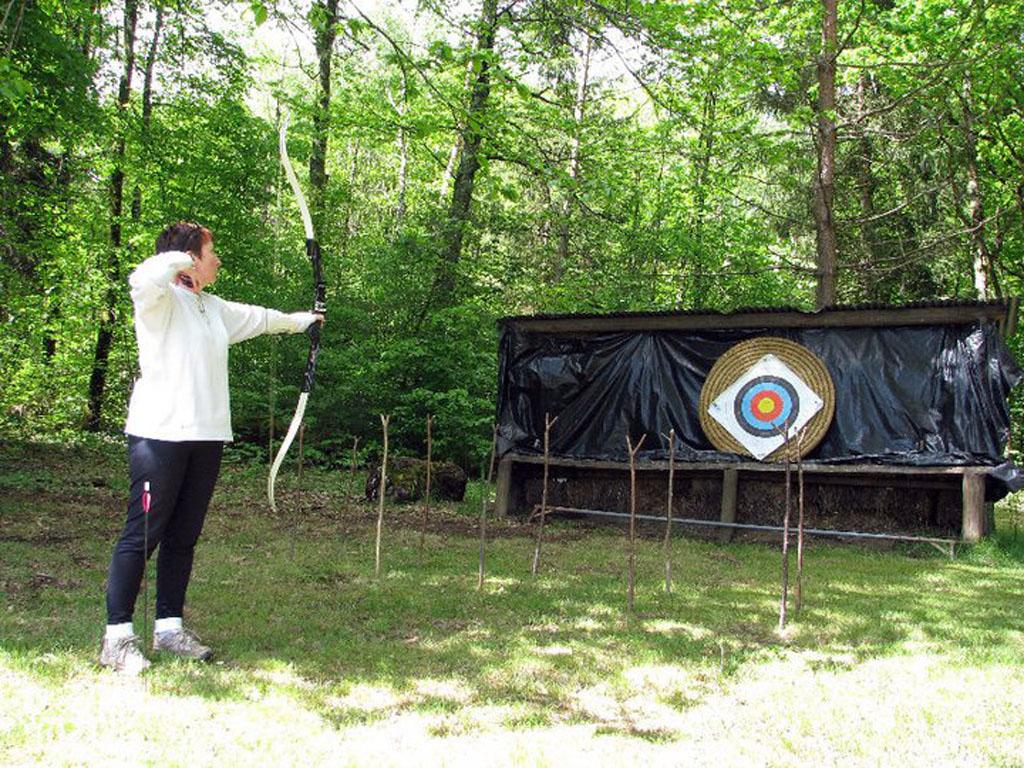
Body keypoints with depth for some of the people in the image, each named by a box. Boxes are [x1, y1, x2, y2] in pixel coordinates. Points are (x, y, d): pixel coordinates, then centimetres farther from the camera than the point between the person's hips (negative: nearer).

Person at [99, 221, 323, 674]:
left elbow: (259, 318, 36)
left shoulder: (213, 308, 19)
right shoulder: (162, 299, -6)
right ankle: (116, 637, -1)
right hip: (160, 433, -8)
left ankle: (169, 627, 19)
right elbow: (143, 279, -30)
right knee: (142, 534, -7)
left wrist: (301, 320, 49)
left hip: (205, 436, 8)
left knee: (183, 536, 11)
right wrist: (177, 261, -14)